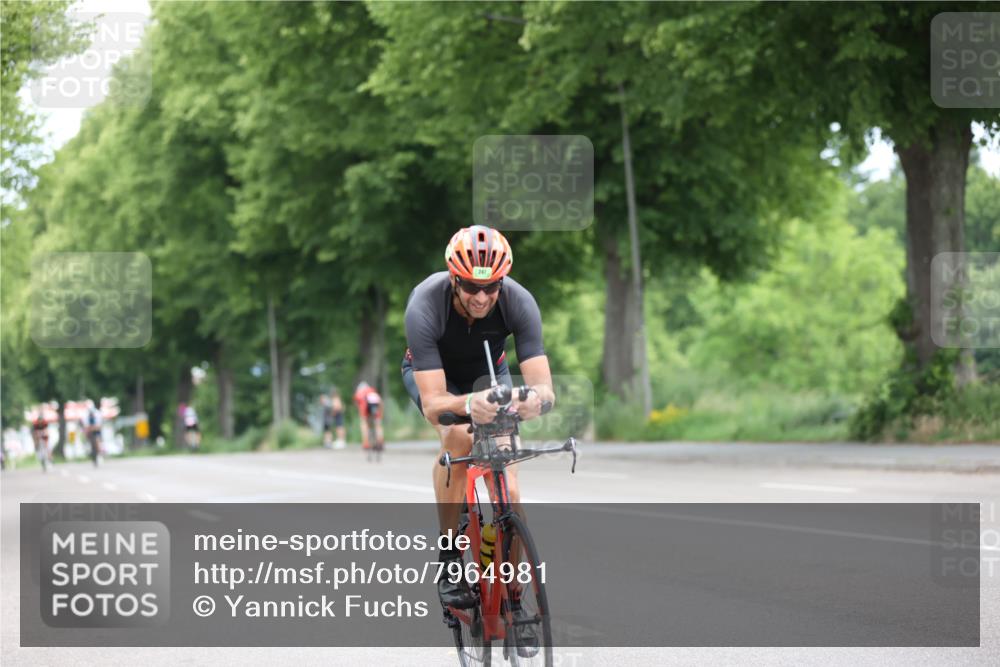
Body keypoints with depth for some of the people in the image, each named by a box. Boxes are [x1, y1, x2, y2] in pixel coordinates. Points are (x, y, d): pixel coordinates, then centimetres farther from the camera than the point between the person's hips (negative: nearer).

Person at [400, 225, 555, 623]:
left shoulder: (518, 302, -33)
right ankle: (449, 557, -19)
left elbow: (545, 387, -37)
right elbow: (433, 403, -43)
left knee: (506, 481, -15)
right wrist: (468, 404, -64)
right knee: (457, 437, -34)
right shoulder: (424, 307, -39)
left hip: (488, 373, 2)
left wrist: (536, 398, -60)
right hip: (431, 372, -2)